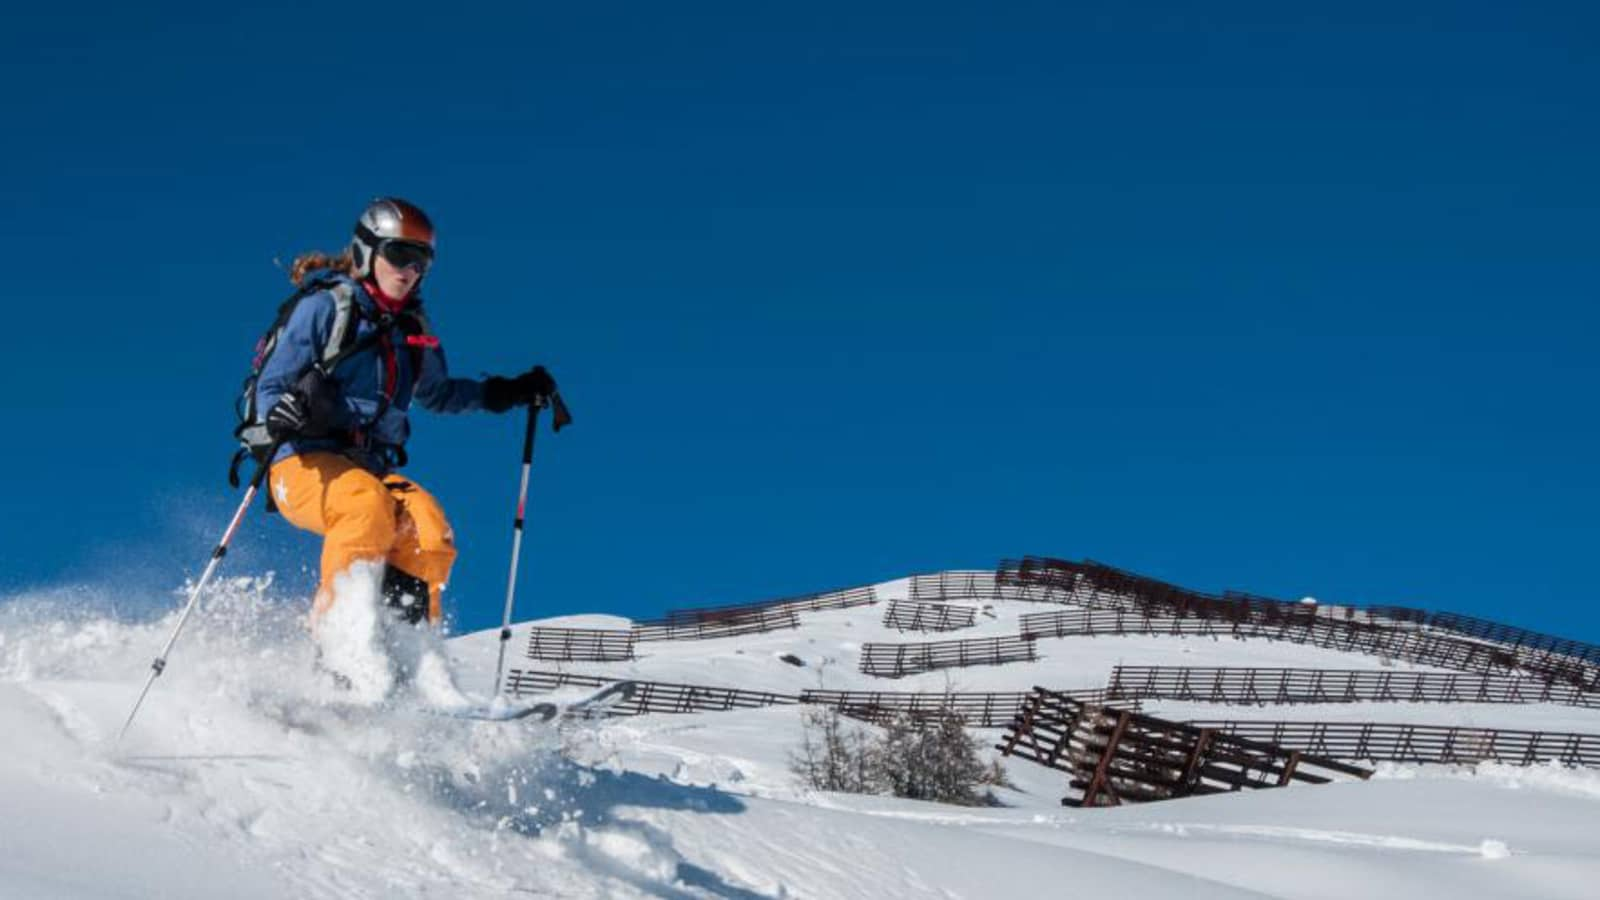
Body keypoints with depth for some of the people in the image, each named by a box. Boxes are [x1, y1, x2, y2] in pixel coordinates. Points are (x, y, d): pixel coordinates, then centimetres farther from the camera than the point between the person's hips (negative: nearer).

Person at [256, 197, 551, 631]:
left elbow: (437, 393, 34)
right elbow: (270, 386, -3)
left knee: (430, 528, -27)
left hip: (371, 469, 5)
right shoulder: (325, 307, -1)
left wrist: (507, 393, 23)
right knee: (368, 503, -38)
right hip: (305, 465, -5)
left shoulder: (414, 328, 16)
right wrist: (284, 416, -27)